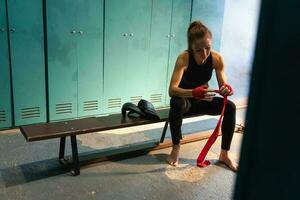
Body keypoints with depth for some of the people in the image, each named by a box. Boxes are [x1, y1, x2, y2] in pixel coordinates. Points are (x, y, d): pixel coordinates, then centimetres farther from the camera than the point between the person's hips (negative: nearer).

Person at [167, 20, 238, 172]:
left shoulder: (217, 58, -18)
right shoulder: (184, 58, -29)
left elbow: (223, 86, -16)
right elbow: (172, 90, -39)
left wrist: (227, 89, -41)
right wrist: (194, 93, -57)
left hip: (203, 101, 4)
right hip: (185, 99, -3)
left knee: (230, 106, -20)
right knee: (177, 104, -37)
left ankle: (224, 154, -7)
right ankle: (176, 148, -16)